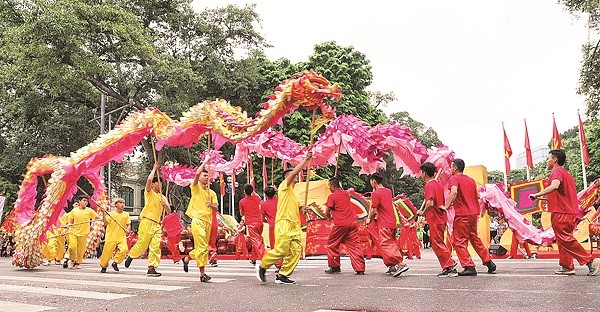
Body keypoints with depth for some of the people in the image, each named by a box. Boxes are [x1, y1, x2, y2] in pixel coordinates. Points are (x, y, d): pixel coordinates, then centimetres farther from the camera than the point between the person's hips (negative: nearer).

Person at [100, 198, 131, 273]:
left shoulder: (126, 215, 9)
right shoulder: (111, 214, 2)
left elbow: (129, 224, 10)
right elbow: (106, 223, -7)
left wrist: (128, 230, -10)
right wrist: (104, 214, -19)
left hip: (122, 237, 2)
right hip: (111, 237, -2)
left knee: (124, 250, -19)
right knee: (107, 252, 2)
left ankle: (115, 262, 4)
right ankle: (104, 266, 28)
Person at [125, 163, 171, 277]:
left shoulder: (163, 197, 22)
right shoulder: (149, 192, 6)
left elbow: (169, 211, 17)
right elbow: (149, 179, -13)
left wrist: (165, 204, -4)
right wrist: (154, 169, -1)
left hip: (157, 224, 5)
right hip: (147, 221, -5)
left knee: (155, 246, -4)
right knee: (142, 243, -6)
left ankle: (151, 268, -4)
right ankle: (131, 256, 21)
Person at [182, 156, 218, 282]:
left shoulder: (212, 193, 18)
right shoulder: (195, 188, 3)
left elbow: (216, 208, 11)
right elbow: (197, 173, -13)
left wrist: (211, 205, -11)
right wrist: (205, 162, -4)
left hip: (208, 221, 6)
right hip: (198, 219, -6)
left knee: (203, 247, 11)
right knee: (202, 247, -14)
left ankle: (187, 258, 38)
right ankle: (202, 274, -13)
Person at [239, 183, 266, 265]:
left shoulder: (242, 201, -5)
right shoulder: (256, 198, 3)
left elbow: (241, 214, 8)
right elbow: (259, 198, 30)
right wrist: (253, 192, 35)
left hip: (251, 223, -4)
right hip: (259, 222, 4)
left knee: (256, 241, -7)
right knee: (258, 240, 18)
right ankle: (253, 259, 27)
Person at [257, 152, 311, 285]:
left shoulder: (294, 193, 26)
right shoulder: (284, 186, 1)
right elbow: (294, 171, -12)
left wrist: (302, 208, 14)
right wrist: (305, 159, -12)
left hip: (295, 225, 9)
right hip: (284, 223, -9)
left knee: (296, 251, -2)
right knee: (281, 250, -13)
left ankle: (283, 275, 4)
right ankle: (262, 266, 7)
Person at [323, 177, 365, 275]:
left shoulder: (332, 196, -8)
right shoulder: (346, 193, 10)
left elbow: (327, 212, -5)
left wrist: (330, 217, 14)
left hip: (340, 224, -6)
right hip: (352, 223, 6)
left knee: (332, 245, 12)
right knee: (354, 246, 4)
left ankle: (335, 267, 17)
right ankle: (360, 269, -2)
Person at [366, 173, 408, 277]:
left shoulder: (376, 193, -12)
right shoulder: (388, 191, 13)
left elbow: (373, 210, -12)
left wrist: (369, 219, 3)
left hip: (384, 224, -9)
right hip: (392, 222, 9)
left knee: (386, 245, -11)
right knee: (391, 244, 17)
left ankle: (400, 264, -23)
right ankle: (392, 266, 19)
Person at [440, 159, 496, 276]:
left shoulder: (454, 178, -7)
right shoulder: (471, 179, 16)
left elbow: (454, 192, -25)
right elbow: (477, 196, 16)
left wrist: (446, 206, -22)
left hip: (462, 214, -8)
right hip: (474, 213, 8)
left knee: (459, 241, -1)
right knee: (474, 238, 21)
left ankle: (469, 267, -5)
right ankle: (489, 262, 23)